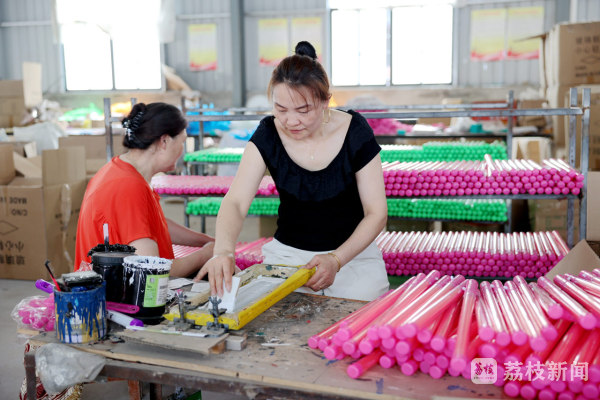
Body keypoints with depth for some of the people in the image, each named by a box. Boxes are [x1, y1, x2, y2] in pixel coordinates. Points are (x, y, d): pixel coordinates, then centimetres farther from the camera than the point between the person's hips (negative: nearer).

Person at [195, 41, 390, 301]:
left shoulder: (354, 132, -13)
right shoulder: (268, 135, -9)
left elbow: (377, 213, -9)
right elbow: (235, 202, -18)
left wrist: (336, 260, -23)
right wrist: (223, 250, -39)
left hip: (353, 252, -1)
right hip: (287, 253, 2)